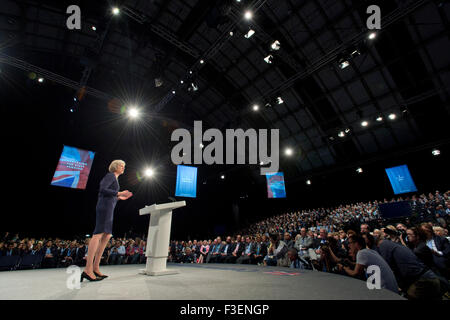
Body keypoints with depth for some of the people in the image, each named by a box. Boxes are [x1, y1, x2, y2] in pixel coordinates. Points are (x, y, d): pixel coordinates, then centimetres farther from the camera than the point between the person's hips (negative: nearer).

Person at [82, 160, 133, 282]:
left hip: (109, 207, 10)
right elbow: (102, 189, -15)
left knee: (107, 236, 4)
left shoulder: (114, 178, 27)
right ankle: (88, 269, -17)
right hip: (105, 206, -10)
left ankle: (95, 268, 4)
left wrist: (119, 198, 19)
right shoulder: (110, 175, 0)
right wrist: (118, 193, -12)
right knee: (98, 234, -15)